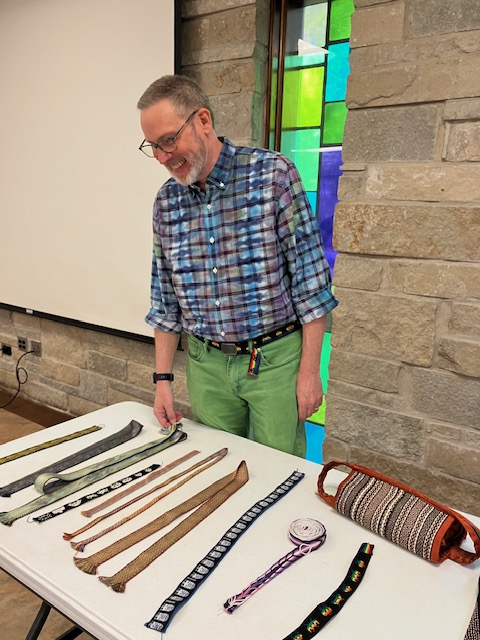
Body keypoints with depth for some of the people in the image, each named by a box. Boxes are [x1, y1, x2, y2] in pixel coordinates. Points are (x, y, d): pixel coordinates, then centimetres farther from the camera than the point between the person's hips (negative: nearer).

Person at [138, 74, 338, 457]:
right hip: (206, 367, 4)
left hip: (276, 359, -3)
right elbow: (165, 299, 9)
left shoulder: (273, 174, -11)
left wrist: (309, 370, -10)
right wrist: (163, 378, 8)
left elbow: (310, 277, -10)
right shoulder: (167, 201, 3)